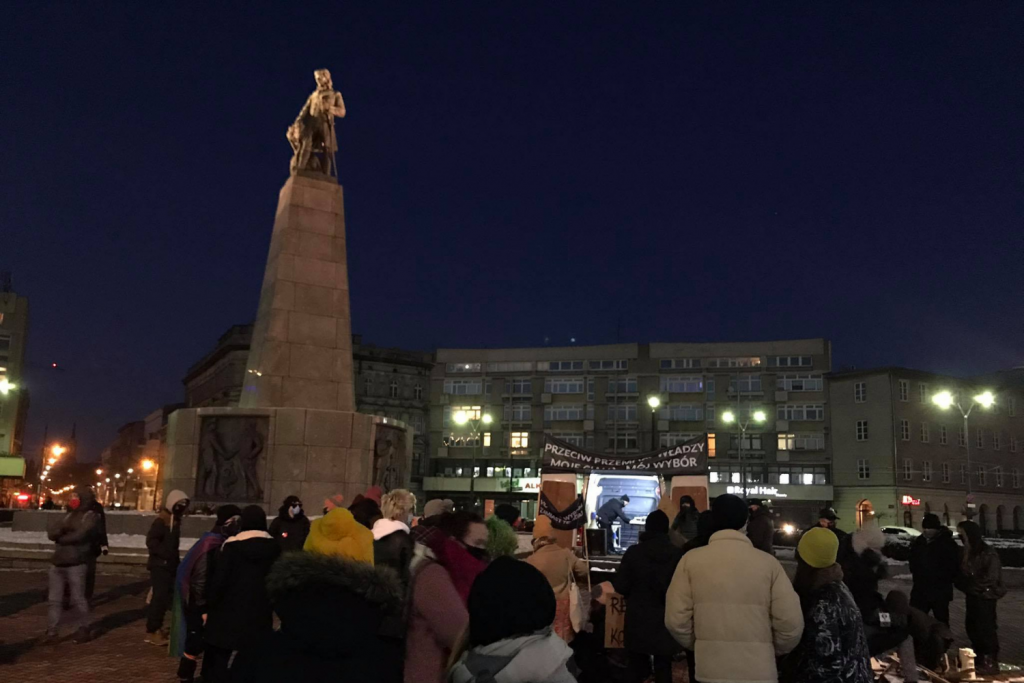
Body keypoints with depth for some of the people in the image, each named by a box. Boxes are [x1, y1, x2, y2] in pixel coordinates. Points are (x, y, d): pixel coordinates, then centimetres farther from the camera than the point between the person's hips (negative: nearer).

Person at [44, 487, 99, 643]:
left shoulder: (90, 517, -3)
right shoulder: (65, 516, 17)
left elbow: (80, 535, -18)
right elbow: (51, 532, 2)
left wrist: (61, 538, -4)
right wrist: (61, 529, -19)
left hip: (76, 565, -7)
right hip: (58, 564, 7)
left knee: (77, 599, 0)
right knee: (55, 599, 10)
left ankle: (82, 630, 10)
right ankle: (51, 631, 17)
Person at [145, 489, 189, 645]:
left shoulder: (175, 521, 13)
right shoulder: (161, 521, -15)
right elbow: (151, 541, -24)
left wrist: (175, 558, 13)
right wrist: (166, 554, -26)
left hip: (170, 565, 9)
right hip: (160, 565, -9)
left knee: (165, 597, 12)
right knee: (159, 597, -9)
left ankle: (157, 628, 22)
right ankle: (151, 631, -3)